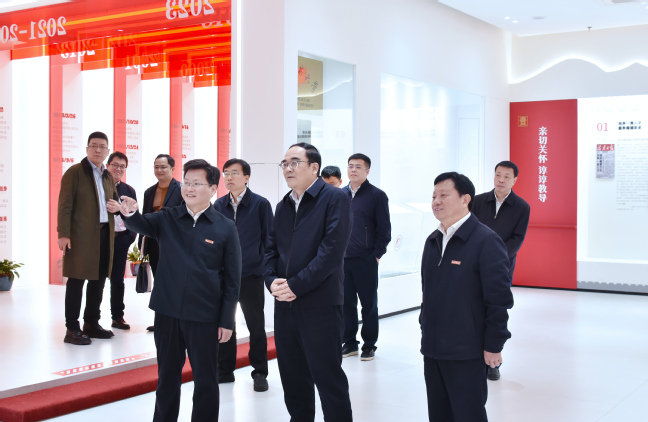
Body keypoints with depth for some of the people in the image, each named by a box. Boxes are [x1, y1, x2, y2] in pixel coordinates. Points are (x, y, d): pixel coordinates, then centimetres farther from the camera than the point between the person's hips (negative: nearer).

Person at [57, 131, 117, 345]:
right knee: (77, 279, -3)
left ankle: (91, 323, 23)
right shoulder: (74, 172, -4)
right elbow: (65, 205, -9)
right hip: (81, 234, -7)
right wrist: (63, 234, -17)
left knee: (99, 279, 11)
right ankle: (72, 329, 2)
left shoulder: (108, 176, 16)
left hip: (104, 233, 7)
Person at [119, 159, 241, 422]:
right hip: (167, 311, 3)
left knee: (205, 379, 8)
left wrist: (227, 321, -5)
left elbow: (232, 280, -2)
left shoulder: (225, 228, -3)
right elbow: (142, 225, -17)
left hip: (204, 316, -2)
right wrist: (130, 214, -40)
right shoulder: (167, 218, 4)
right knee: (167, 375, 16)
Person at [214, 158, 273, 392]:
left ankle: (260, 373, 16)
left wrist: (266, 270, -5)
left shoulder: (260, 204, -3)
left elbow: (269, 239, -1)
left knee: (256, 326, 5)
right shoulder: (219, 205, 7)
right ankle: (225, 369, 23)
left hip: (251, 275, -3)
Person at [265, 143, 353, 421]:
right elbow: (271, 249, 14)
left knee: (329, 378, -1)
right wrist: (272, 281, -5)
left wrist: (296, 285, -17)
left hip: (320, 304, -7)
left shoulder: (335, 199, -7)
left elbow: (331, 251, -16)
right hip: (285, 304, 7)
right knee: (292, 377, 14)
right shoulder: (283, 206, 16)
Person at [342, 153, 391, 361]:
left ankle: (369, 345, 16)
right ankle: (349, 342, 21)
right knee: (346, 303, 10)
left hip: (365, 261, -4)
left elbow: (384, 229, -4)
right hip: (342, 259, 4)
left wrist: (377, 254, -8)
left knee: (369, 304, 5)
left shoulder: (377, 196, -3)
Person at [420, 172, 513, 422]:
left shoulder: (485, 241, -12)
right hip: (433, 348, 7)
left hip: (466, 353, -7)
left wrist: (493, 346, -13)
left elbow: (499, 299, -14)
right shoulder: (433, 241, 12)